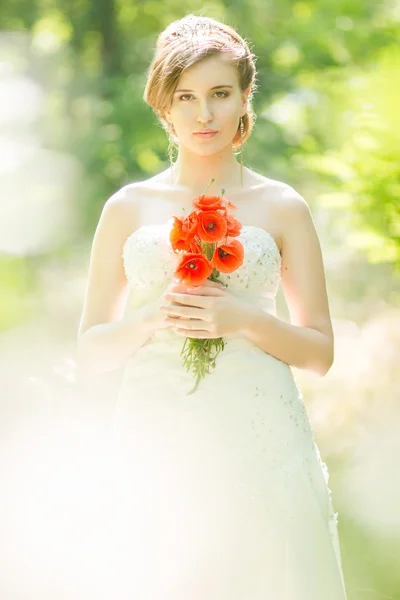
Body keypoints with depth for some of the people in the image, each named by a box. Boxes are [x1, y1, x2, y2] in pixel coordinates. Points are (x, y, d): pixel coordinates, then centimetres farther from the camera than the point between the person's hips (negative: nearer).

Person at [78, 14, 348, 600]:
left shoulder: (282, 208, 7)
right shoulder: (128, 209, 9)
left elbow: (321, 352, 6)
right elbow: (90, 351, 9)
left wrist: (243, 319, -11)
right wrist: (151, 319, -10)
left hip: (259, 440, -1)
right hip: (156, 443, 1)